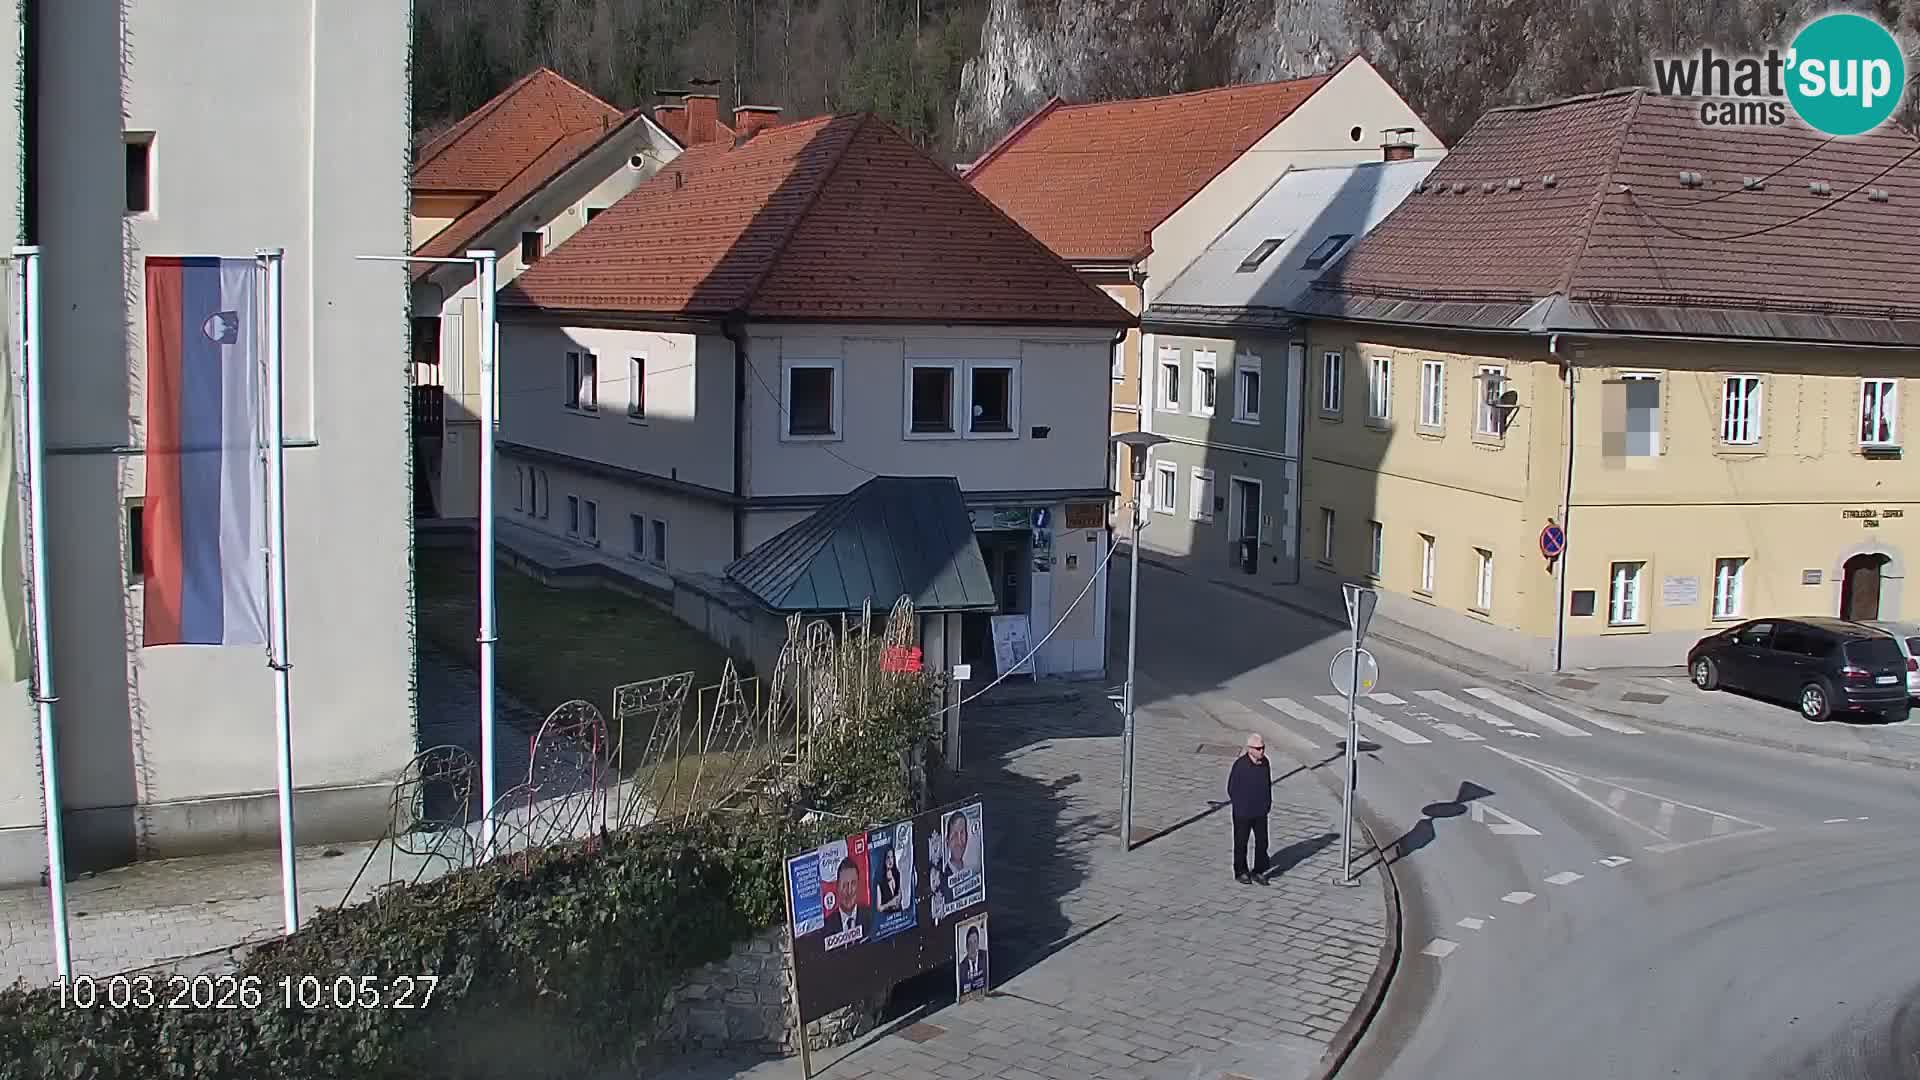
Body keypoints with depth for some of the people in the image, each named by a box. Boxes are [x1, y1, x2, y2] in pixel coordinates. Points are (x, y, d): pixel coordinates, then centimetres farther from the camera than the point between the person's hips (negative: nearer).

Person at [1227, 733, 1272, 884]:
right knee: (1241, 844, 10)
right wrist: (1242, 807, -8)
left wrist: (1268, 803, 8)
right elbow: (1231, 789, -11)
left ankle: (1259, 872, 23)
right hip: (1243, 813, -4)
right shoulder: (1240, 764, -20)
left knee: (1262, 842, 9)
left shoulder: (1264, 762, -5)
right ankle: (1240, 872, 25)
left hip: (1261, 813, 4)